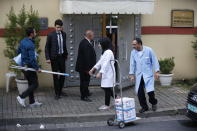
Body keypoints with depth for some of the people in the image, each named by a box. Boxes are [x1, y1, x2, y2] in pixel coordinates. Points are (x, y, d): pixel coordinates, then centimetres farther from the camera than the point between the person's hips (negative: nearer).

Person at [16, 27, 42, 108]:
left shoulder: (23, 41, 5)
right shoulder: (30, 45, -22)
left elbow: (18, 52, 17)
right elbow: (32, 59, -24)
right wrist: (37, 68, -16)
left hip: (24, 66, 9)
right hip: (29, 67, -9)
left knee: (31, 84, 15)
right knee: (35, 84, 0)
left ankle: (32, 102, 20)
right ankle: (22, 97, -4)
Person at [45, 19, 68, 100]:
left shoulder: (64, 34, 6)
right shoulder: (51, 35, -8)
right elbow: (47, 47, -5)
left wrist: (66, 54, 20)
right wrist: (47, 58, -12)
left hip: (62, 57, 5)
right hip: (54, 57, -4)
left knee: (63, 74, 9)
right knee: (55, 75, 2)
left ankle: (60, 91, 26)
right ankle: (57, 93, 11)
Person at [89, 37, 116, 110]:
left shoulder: (108, 52, -17)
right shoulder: (104, 52, 15)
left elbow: (105, 64, -24)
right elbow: (100, 61, 19)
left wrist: (100, 73, -27)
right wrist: (93, 69, 13)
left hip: (109, 73, -10)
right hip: (105, 73, 10)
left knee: (107, 88, -2)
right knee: (104, 87, 13)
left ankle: (107, 105, 8)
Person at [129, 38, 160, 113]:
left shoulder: (149, 50, -7)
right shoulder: (133, 52, 3)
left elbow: (154, 61, -3)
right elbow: (132, 64, 8)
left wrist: (157, 71, -7)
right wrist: (132, 74, 5)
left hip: (148, 74, -4)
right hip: (138, 75, 4)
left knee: (150, 91, -10)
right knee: (139, 92, 0)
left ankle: (154, 103, 20)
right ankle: (144, 107, 18)